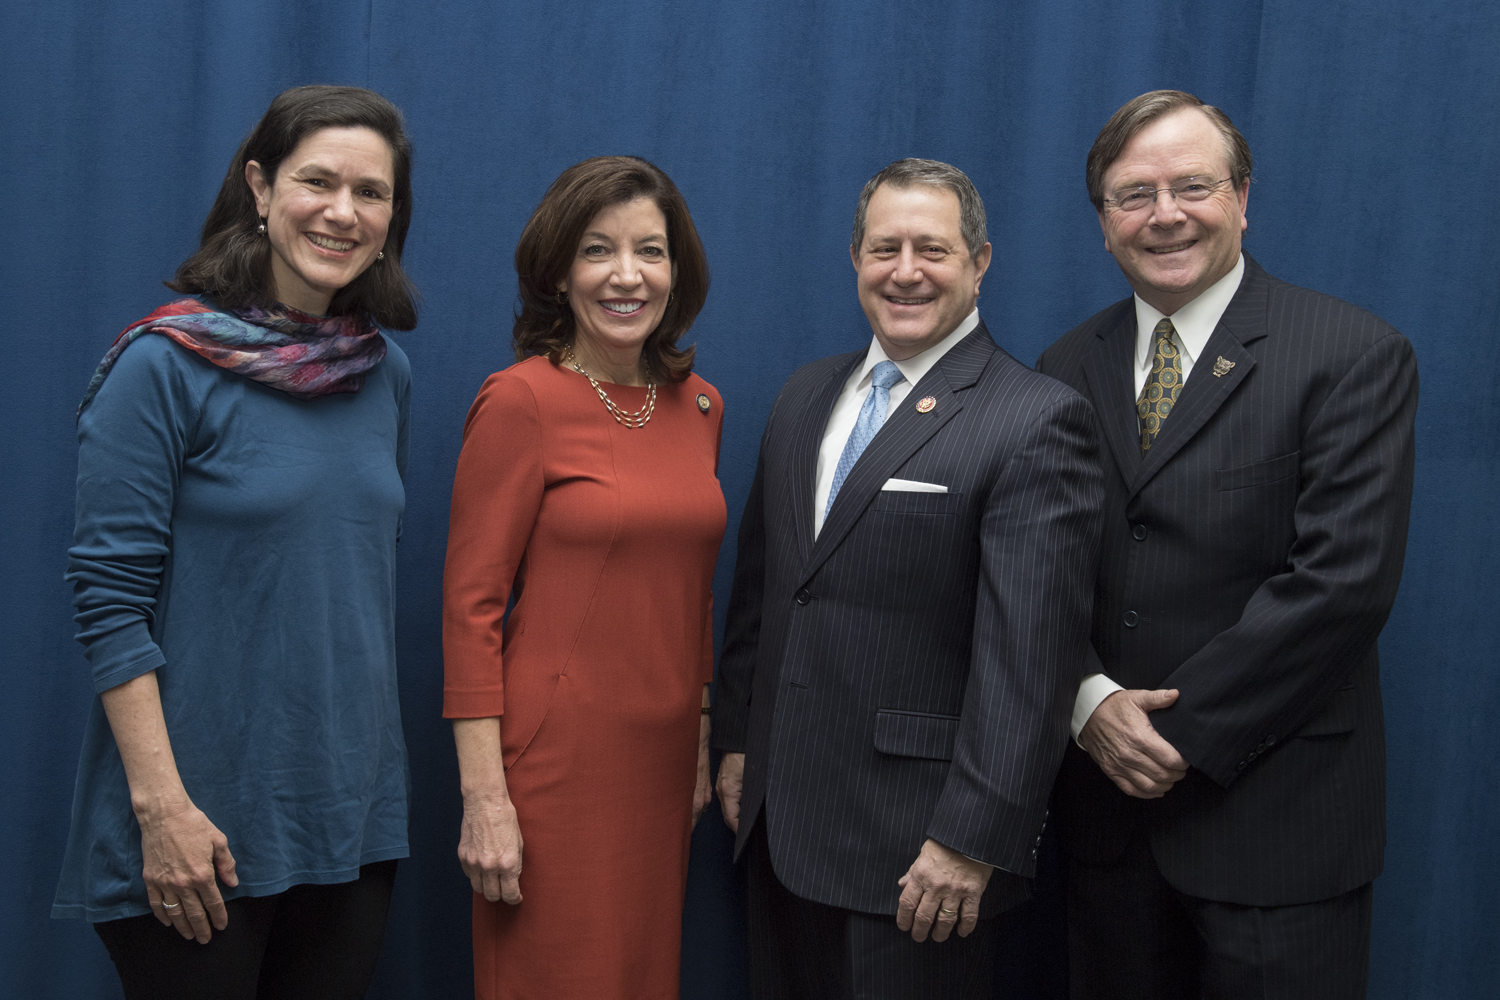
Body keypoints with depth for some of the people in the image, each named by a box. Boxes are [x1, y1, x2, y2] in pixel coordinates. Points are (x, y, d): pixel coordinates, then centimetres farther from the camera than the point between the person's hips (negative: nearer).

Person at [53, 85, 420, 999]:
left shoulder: (386, 375, 6)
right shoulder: (164, 365, -11)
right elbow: (110, 598, -13)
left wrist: (373, 769, 11)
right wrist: (162, 804, -17)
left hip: (354, 814, 5)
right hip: (203, 821, -5)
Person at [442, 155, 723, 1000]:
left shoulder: (698, 406, 8)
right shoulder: (522, 401, -10)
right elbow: (471, 605, -11)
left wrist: (701, 744, 15)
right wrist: (484, 796, -15)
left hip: (662, 761, 6)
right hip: (555, 761, -6)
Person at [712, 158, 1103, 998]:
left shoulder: (1039, 420, -12)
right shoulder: (806, 396, 11)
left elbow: (1030, 654, -17)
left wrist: (973, 840, -19)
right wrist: (737, 740, 14)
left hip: (914, 840, -6)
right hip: (781, 815, 7)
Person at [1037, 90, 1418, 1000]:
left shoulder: (1355, 357, -7)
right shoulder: (1068, 370, 8)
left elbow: (1345, 579, -15)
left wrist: (1183, 730, -15)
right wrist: (1089, 701, -10)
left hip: (1278, 817, -4)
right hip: (1110, 800, 4)